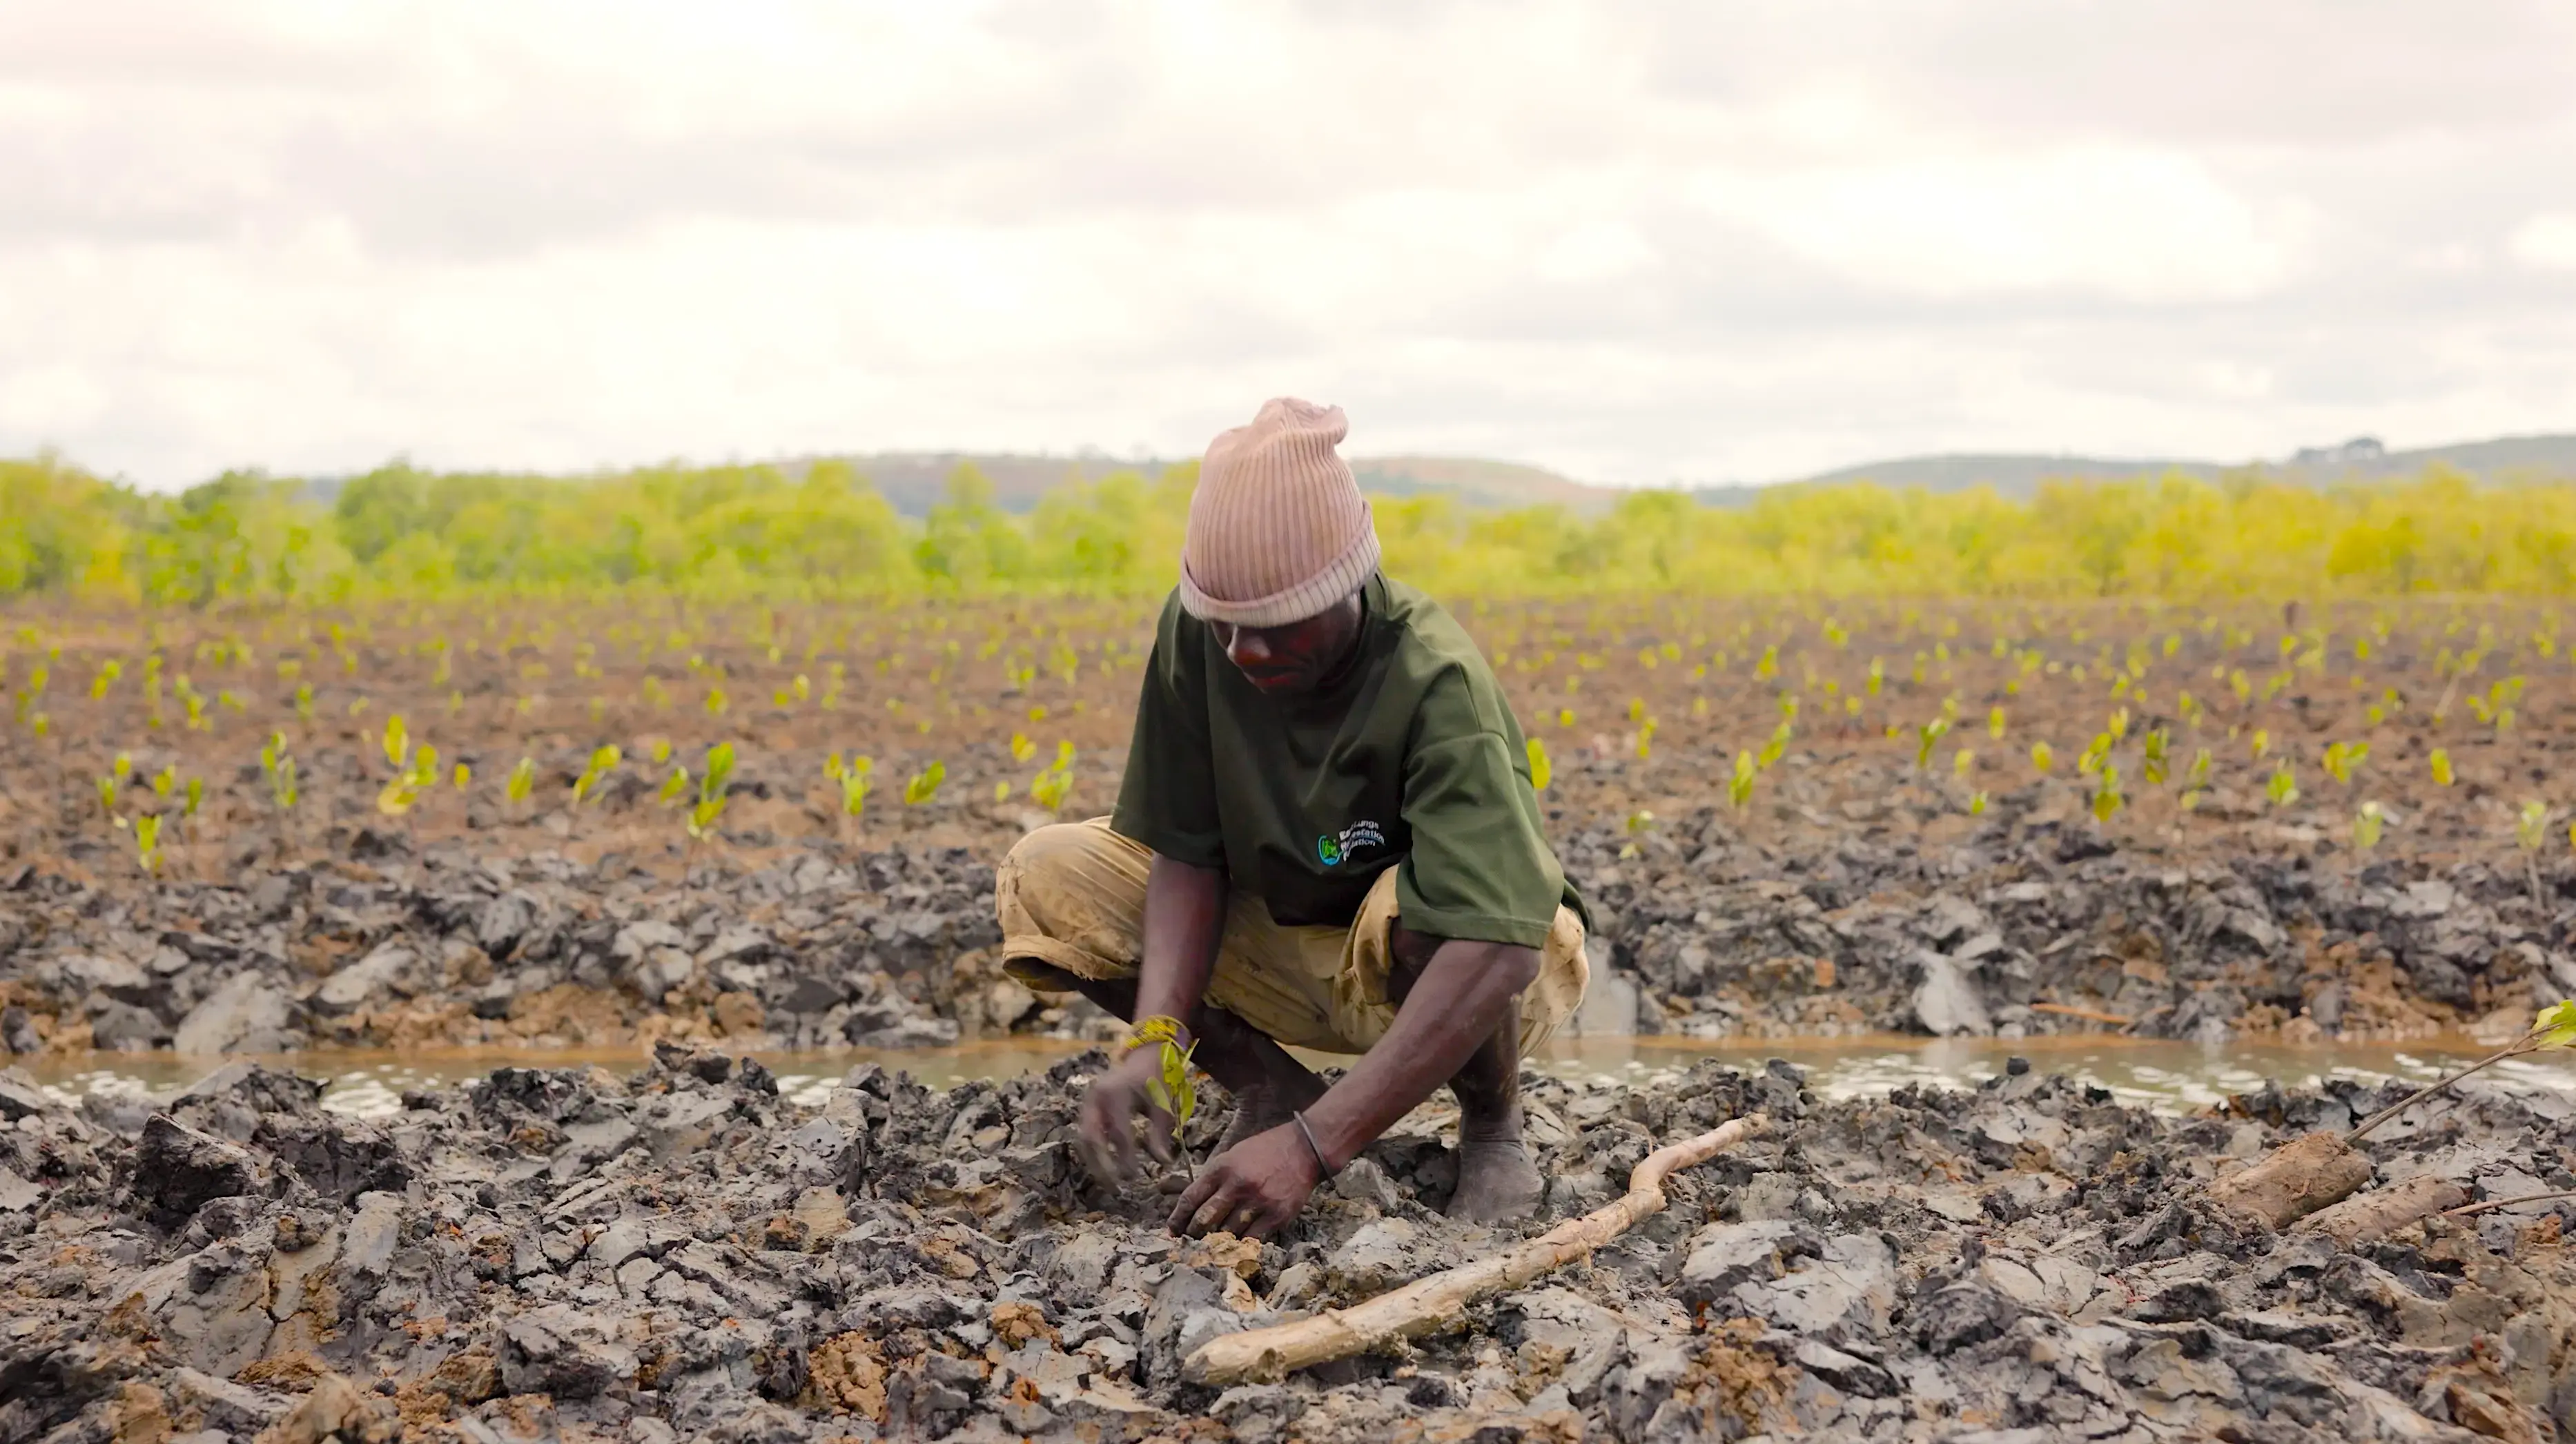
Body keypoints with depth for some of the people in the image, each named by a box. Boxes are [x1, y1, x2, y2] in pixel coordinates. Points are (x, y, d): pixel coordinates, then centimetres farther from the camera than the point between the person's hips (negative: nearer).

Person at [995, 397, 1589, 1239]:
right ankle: (1271, 1088, 2)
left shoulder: (1438, 688, -33)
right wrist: (1153, 1036, -32)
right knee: (1045, 878, -13)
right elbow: (1186, 855, -13)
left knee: (1414, 912, -40)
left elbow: (1495, 950, -43)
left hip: (1455, 977, -5)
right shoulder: (1196, 633, -19)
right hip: (1287, 943, 5)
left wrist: (1315, 1146, -49)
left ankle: (1494, 1124, -8)